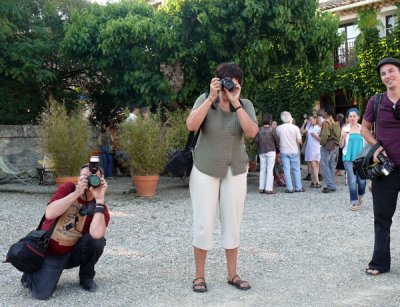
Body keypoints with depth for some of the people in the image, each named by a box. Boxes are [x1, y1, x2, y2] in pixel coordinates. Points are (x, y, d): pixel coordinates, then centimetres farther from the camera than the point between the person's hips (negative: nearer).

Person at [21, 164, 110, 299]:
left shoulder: (100, 206, -13)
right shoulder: (68, 189, -11)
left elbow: (96, 234, -34)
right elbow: (50, 214, -28)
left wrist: (100, 200, -33)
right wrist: (77, 192, -32)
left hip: (74, 252, 2)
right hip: (49, 252, -1)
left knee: (98, 239, -27)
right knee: (42, 293, -21)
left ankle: (86, 277, 1)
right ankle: (31, 274, 16)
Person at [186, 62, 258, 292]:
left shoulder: (245, 105, -2)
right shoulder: (205, 100, -6)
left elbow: (252, 132, -19)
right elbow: (191, 125, -21)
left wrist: (235, 102, -22)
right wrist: (212, 98, -22)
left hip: (236, 172, 2)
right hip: (205, 171, -2)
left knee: (233, 223, 7)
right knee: (204, 224, -1)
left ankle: (233, 275, 19)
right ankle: (199, 276, 13)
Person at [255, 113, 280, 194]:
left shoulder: (259, 129, 2)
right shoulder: (272, 129, -8)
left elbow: (256, 140, -2)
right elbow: (277, 140, -6)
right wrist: (277, 147, 14)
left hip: (262, 152, 4)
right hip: (271, 151, -4)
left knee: (262, 170, 9)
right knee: (270, 170, -2)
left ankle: (261, 188, 9)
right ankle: (269, 188, -5)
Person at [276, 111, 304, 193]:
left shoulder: (278, 128, -6)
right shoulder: (295, 128, -7)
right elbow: (299, 140, -6)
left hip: (283, 151, 0)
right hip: (294, 151, 0)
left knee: (286, 169, 3)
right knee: (296, 169, 9)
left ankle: (289, 188, 1)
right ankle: (298, 187, 11)